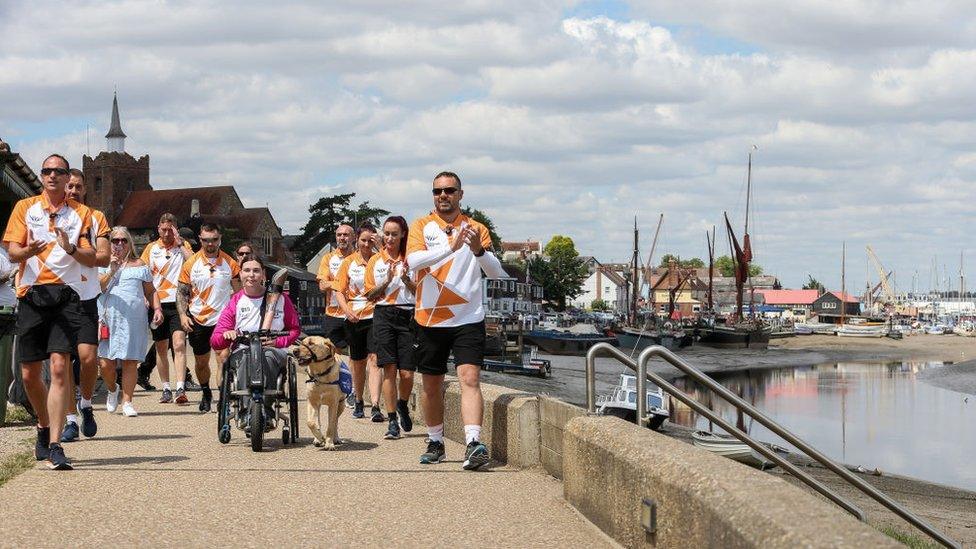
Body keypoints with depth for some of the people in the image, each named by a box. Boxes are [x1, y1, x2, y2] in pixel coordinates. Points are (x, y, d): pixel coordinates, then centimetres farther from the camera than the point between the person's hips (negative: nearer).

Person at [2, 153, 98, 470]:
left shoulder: (81, 213, 11)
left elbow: (92, 259, 7)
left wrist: (71, 249, -14)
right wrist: (28, 250, -21)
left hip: (65, 295, -1)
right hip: (31, 295, 1)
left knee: (59, 366, -15)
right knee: (29, 373, 5)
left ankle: (55, 445, -16)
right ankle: (45, 426, 32)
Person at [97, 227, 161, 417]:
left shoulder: (139, 265, 16)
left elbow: (150, 291, 18)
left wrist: (157, 309, 3)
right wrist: (112, 271, -10)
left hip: (134, 320, 1)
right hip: (109, 319, -1)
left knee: (130, 362, -3)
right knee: (106, 362, -5)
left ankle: (127, 402, 2)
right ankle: (112, 390, 24)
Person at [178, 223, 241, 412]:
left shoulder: (230, 263, 1)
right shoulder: (191, 263, 2)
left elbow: (238, 292, 6)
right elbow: (181, 292, 6)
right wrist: (183, 315, -7)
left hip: (223, 319, -2)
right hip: (198, 320, 2)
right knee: (201, 362, 13)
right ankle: (206, 393, 34)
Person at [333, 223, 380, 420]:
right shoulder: (348, 262, 8)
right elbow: (339, 291, 6)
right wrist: (347, 310, -10)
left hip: (375, 315, -2)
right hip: (355, 318, 2)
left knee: (374, 359, -14)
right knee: (357, 362, 12)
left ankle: (376, 406, -20)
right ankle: (358, 402, 28)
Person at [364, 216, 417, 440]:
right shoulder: (375, 261, 10)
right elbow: (370, 295, 8)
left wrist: (406, 278, -12)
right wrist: (387, 280, -7)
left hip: (407, 316, 0)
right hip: (384, 315, 0)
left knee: (407, 373, -5)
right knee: (389, 369, -5)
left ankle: (402, 405, 26)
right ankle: (392, 422, -2)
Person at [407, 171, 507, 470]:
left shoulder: (475, 228, 6)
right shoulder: (422, 226, 4)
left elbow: (496, 272, -2)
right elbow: (414, 260, -16)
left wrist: (478, 250, -22)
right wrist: (451, 247, -28)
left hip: (468, 319, -1)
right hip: (430, 320, 1)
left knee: (469, 378, -16)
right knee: (432, 386, 11)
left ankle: (473, 444, -26)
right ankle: (435, 443, 27)